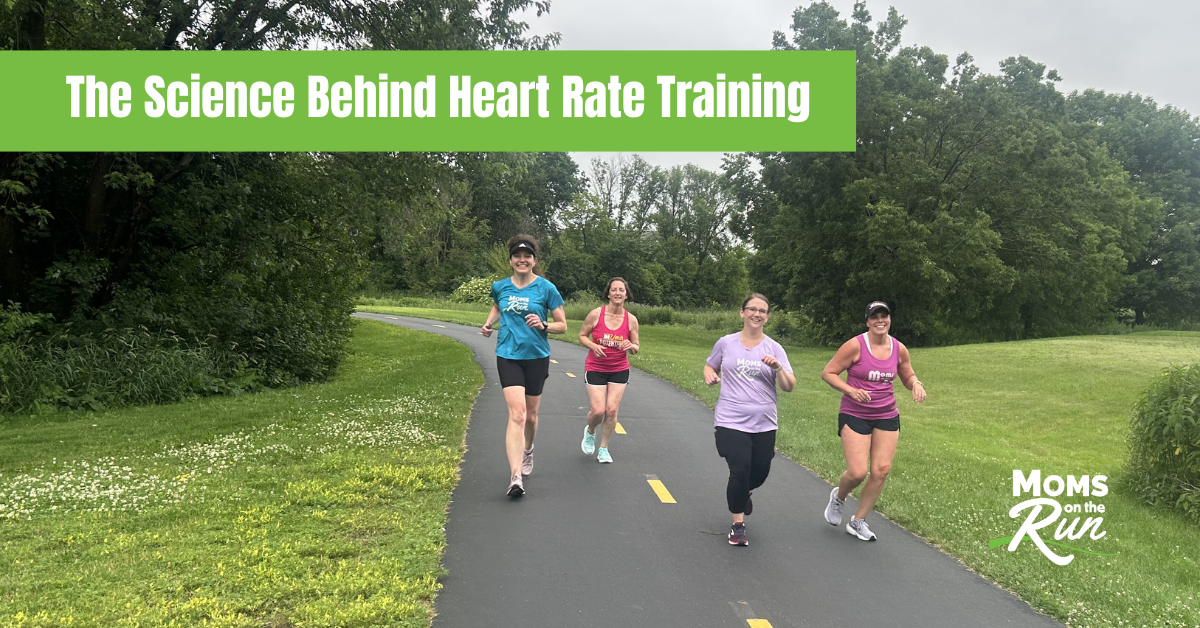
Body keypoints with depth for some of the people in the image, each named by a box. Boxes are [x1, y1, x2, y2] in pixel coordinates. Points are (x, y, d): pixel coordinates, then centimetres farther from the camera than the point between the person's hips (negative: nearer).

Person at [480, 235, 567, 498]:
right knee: (517, 413, -16)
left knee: (531, 414, 14)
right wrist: (489, 323, 8)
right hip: (508, 356, 0)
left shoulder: (546, 288, -4)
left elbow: (562, 326, 0)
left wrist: (543, 325, -19)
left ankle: (527, 451, 46)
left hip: (537, 357, 0)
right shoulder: (500, 287, 3)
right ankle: (515, 477, -20)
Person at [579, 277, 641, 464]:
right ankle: (590, 431, 28)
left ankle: (603, 449, 16)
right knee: (598, 411, -9)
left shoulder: (631, 320, -6)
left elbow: (636, 347, 3)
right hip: (595, 369, -2)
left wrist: (631, 346, -21)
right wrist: (593, 346, -19)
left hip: (619, 370, 2)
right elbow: (582, 335, 0)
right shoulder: (596, 314, -11)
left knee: (612, 410, -4)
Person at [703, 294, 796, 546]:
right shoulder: (726, 343, 1)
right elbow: (710, 366, 18)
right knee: (740, 471, -10)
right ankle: (738, 524, 12)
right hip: (731, 421, -2)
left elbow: (789, 387, -2)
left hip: (764, 423, 2)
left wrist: (777, 367, -20)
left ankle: (743, 492, 49)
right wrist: (710, 376, -5)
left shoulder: (774, 348, 2)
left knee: (760, 472, 11)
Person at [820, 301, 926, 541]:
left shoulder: (899, 349, 2)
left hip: (887, 417, 5)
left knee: (881, 471, -1)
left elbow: (908, 377, 19)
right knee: (857, 473, -12)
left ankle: (858, 521, 17)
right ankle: (838, 497, 25)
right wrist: (851, 390, -23)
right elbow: (828, 373, -9)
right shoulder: (855, 345, -12)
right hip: (854, 416, -4)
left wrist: (916, 384, -5)